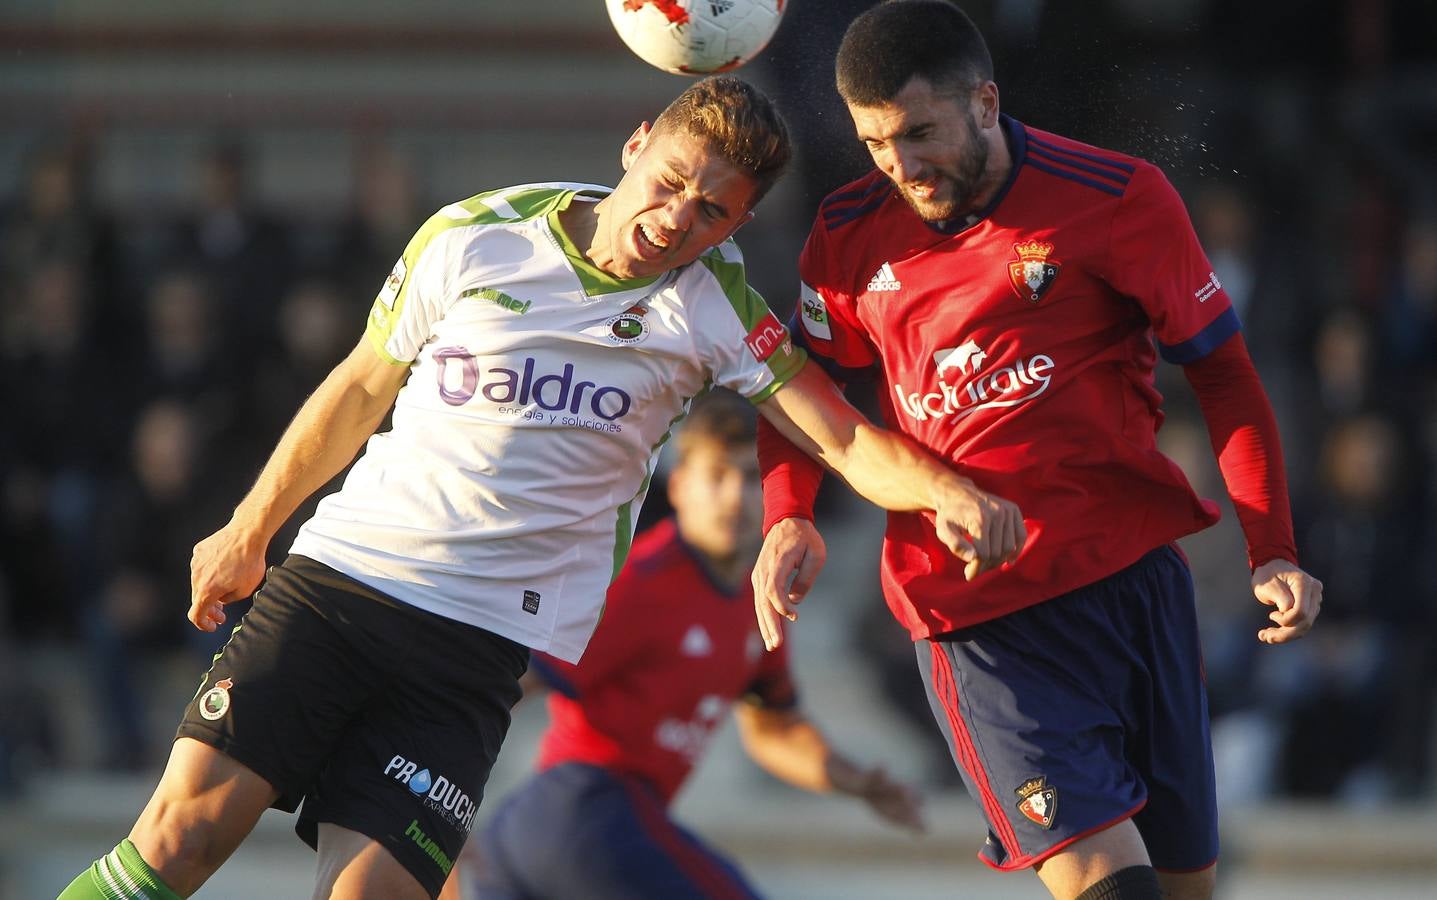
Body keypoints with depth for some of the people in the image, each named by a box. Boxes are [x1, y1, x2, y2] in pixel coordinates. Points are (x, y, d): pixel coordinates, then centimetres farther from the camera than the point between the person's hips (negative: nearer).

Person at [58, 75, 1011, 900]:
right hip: (340, 567, 0)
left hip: (484, 641, 0)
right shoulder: (475, 238, 1)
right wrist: (250, 531, 21)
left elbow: (845, 438, -6)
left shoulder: (710, 305, 1)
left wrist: (946, 489, -27)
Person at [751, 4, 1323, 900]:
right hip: (969, 615, 0)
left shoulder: (1118, 199, -4)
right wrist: (789, 517, 0)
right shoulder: (851, 235, 4)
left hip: (1133, 571, 0)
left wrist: (1274, 550, -6)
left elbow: (1222, 371, 3)